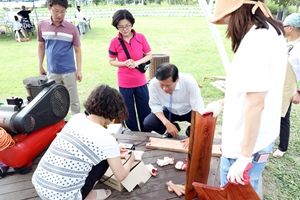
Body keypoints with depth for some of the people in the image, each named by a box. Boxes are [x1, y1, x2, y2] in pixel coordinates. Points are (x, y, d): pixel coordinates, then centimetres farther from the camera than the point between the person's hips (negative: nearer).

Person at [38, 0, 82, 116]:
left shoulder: (72, 28, -8)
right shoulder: (42, 25, -1)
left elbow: (77, 50, -2)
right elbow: (41, 46, 9)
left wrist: (79, 70, -4)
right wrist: (40, 66, 10)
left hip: (69, 72, -2)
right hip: (52, 72, 3)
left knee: (73, 100, 8)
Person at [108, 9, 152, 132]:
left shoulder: (140, 37, -6)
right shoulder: (115, 42, -9)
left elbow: (149, 55, 1)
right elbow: (111, 61, 0)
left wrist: (137, 62, -16)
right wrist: (125, 63, -19)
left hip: (141, 82, 1)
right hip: (124, 84, -1)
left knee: (145, 111, 12)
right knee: (129, 112, 13)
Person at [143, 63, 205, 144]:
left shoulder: (189, 82, -35)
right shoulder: (154, 83, -29)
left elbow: (198, 109, -32)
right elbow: (155, 105, -14)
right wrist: (167, 124, -29)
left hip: (189, 111, -2)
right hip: (170, 111, 2)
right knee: (148, 123, -19)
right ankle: (174, 128, 10)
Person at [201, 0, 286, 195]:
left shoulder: (255, 40, -24)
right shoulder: (271, 32, 8)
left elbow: (255, 104, -26)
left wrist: (245, 156, -21)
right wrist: (222, 102, 17)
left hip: (247, 143, -9)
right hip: (262, 136, 9)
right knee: (247, 192, 26)